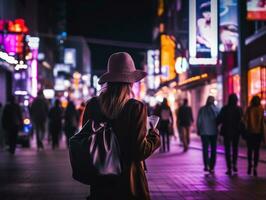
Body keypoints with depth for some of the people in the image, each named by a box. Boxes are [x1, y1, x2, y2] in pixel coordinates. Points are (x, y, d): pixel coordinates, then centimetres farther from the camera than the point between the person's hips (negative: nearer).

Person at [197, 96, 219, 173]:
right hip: (213, 132, -1)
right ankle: (211, 167, 4)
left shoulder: (202, 109, -4)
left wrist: (198, 130, 7)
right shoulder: (215, 109, -7)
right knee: (213, 149, 8)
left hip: (204, 132, 1)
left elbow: (198, 121, -1)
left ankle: (206, 166, -2)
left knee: (205, 149, 8)